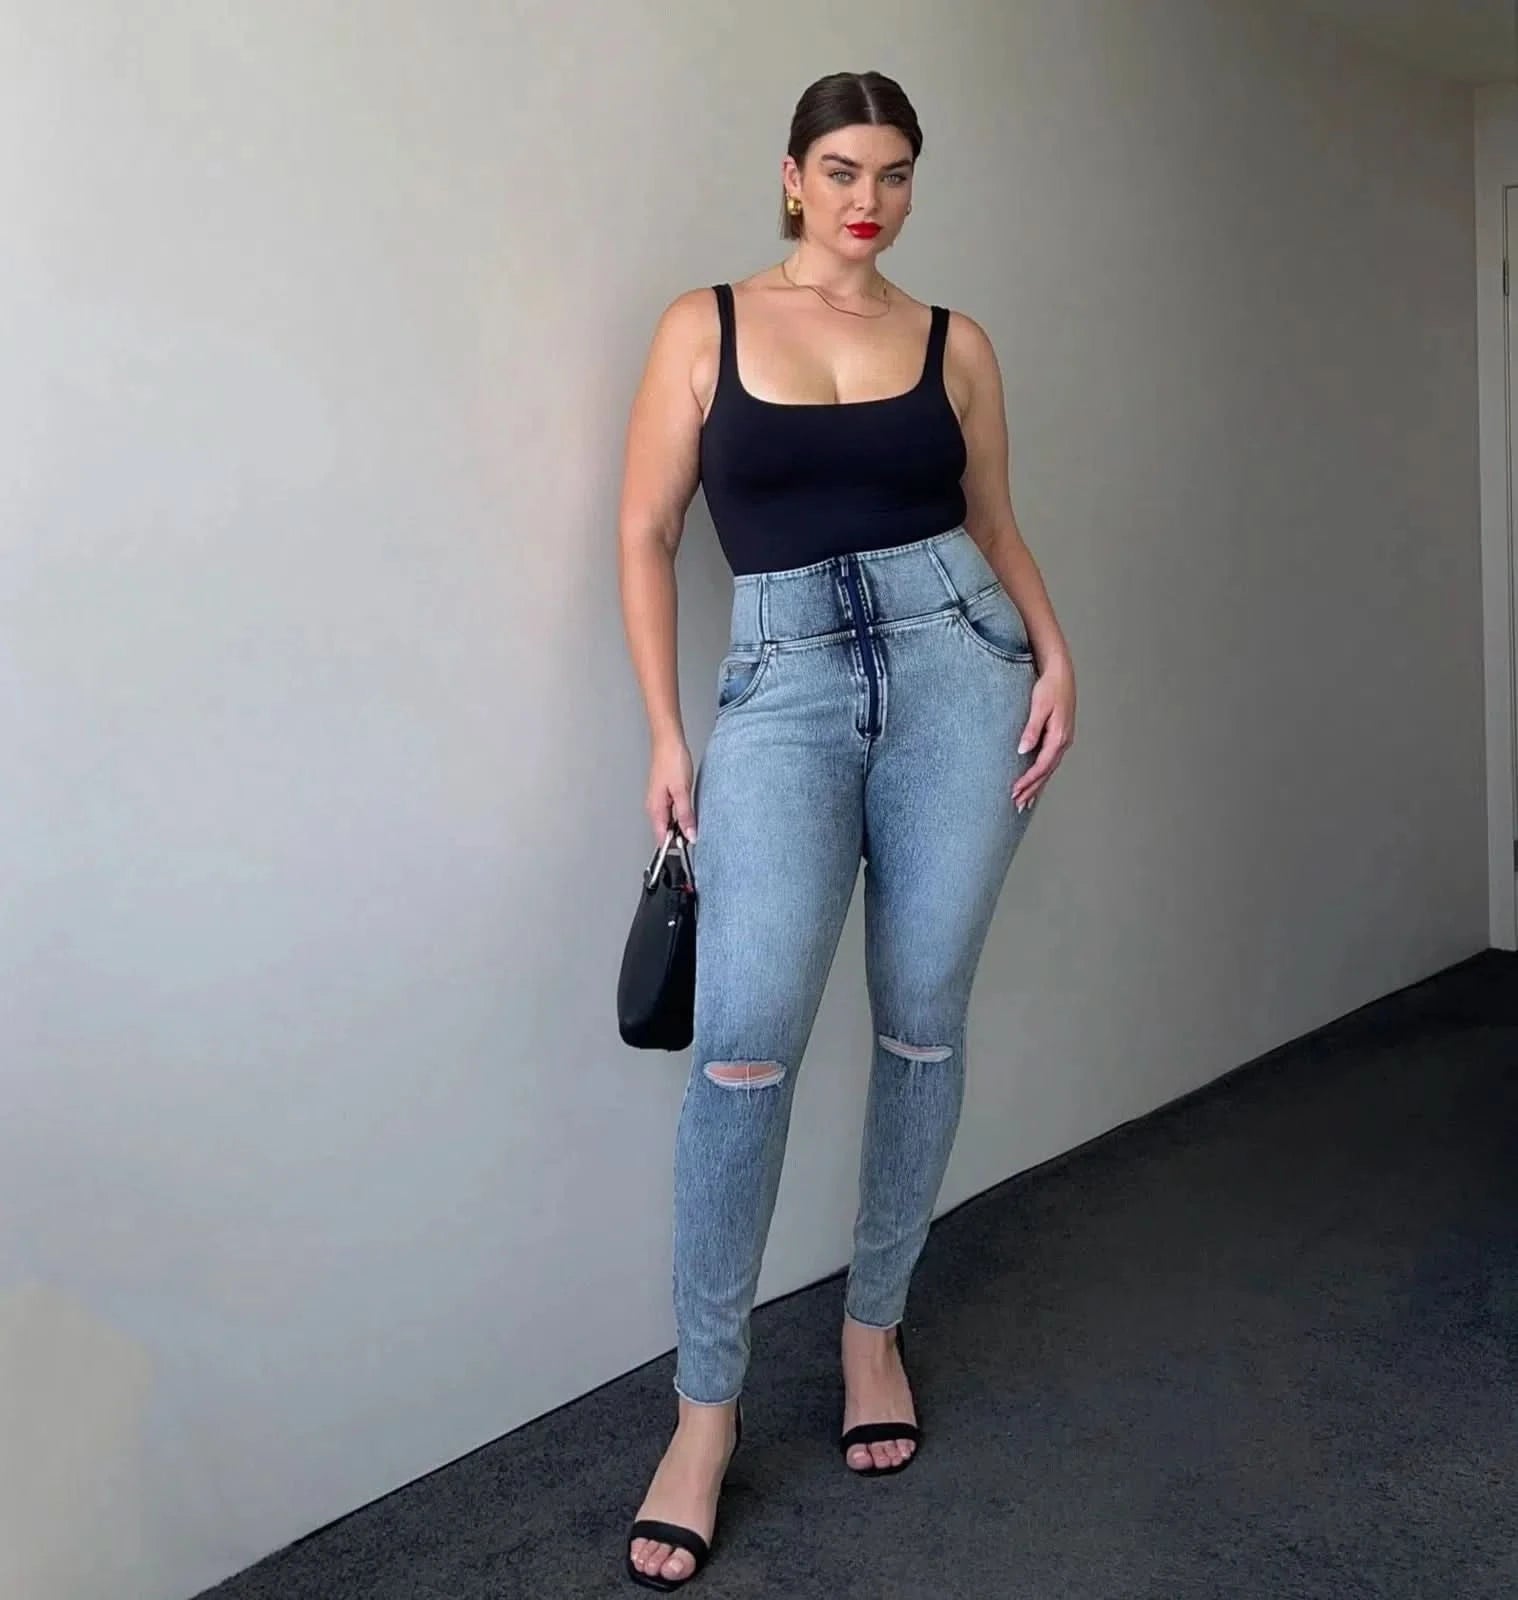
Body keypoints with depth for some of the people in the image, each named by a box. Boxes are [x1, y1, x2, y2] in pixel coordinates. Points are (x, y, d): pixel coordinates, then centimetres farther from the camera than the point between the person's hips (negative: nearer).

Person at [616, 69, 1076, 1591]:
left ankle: (874, 1328, 25)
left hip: (956, 665, 3)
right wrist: (666, 733, -1)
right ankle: (705, 1408, -3)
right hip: (783, 684, -2)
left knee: (921, 1021, 4)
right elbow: (645, 533, 6)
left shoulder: (955, 342, 13)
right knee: (747, 1030, -17)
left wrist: (1053, 656, 1)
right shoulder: (705, 325, 7)